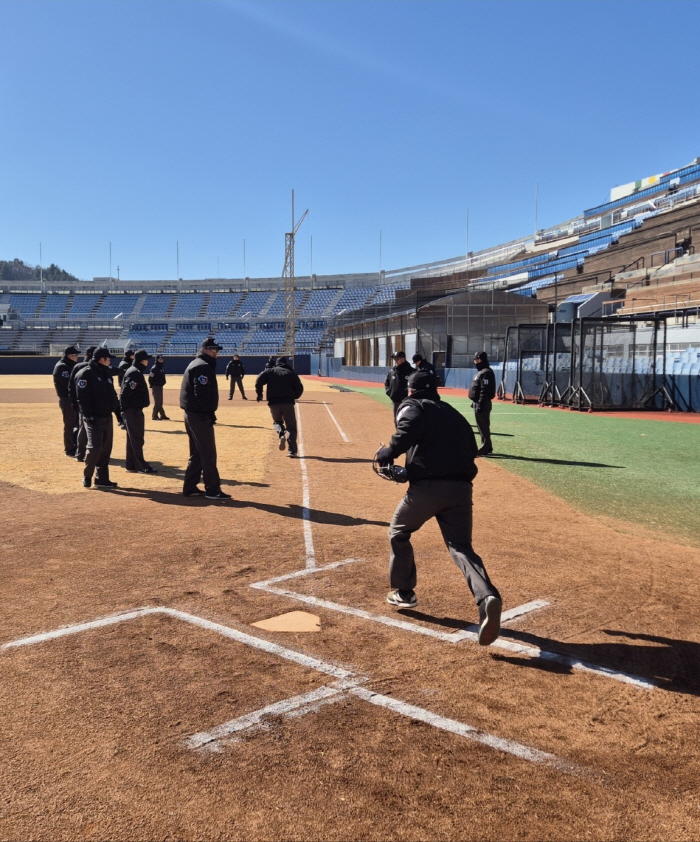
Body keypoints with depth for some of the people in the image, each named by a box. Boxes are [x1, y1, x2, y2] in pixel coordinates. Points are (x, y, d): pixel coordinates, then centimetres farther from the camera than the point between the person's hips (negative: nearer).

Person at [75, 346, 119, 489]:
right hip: (94, 418, -8)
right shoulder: (86, 373, -10)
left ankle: (102, 479, 15)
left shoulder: (107, 373, 14)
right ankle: (87, 476, 8)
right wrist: (88, 415, -21)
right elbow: (82, 396, -16)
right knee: (95, 447, -11)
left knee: (106, 449, 8)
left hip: (107, 417, 8)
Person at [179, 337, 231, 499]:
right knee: (208, 454, -6)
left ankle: (190, 488, 21)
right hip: (200, 415, -11)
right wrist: (210, 412, -20)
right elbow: (202, 393, -23)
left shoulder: (195, 364, 19)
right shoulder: (203, 366, -14)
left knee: (197, 453, 16)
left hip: (191, 414, 11)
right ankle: (212, 490, -3)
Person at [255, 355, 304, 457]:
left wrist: (259, 394, 9)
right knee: (291, 426, 6)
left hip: (273, 403, 1)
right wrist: (294, 396, 23)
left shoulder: (270, 371, 12)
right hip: (288, 402, -1)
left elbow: (259, 380, -2)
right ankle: (292, 450, -9)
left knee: (277, 422, 25)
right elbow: (299, 388, 6)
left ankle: (281, 433, -9)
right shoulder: (292, 373, 12)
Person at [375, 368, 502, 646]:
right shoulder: (454, 413, 27)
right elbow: (471, 448, 23)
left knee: (398, 533, 22)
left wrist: (388, 452, -6)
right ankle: (487, 597, -25)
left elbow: (410, 428, -15)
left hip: (427, 486, -4)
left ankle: (404, 592, 31)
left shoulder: (412, 406, 9)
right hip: (461, 488, 4)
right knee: (461, 547, 2)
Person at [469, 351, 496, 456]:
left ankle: (485, 448, -4)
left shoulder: (486, 372, -16)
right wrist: (475, 403, 21)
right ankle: (487, 447, 24)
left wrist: (480, 405, -24)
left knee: (483, 426, -7)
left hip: (483, 404, -11)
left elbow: (485, 391, -22)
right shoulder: (480, 372, 17)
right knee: (482, 426, 16)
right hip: (478, 403, 11)